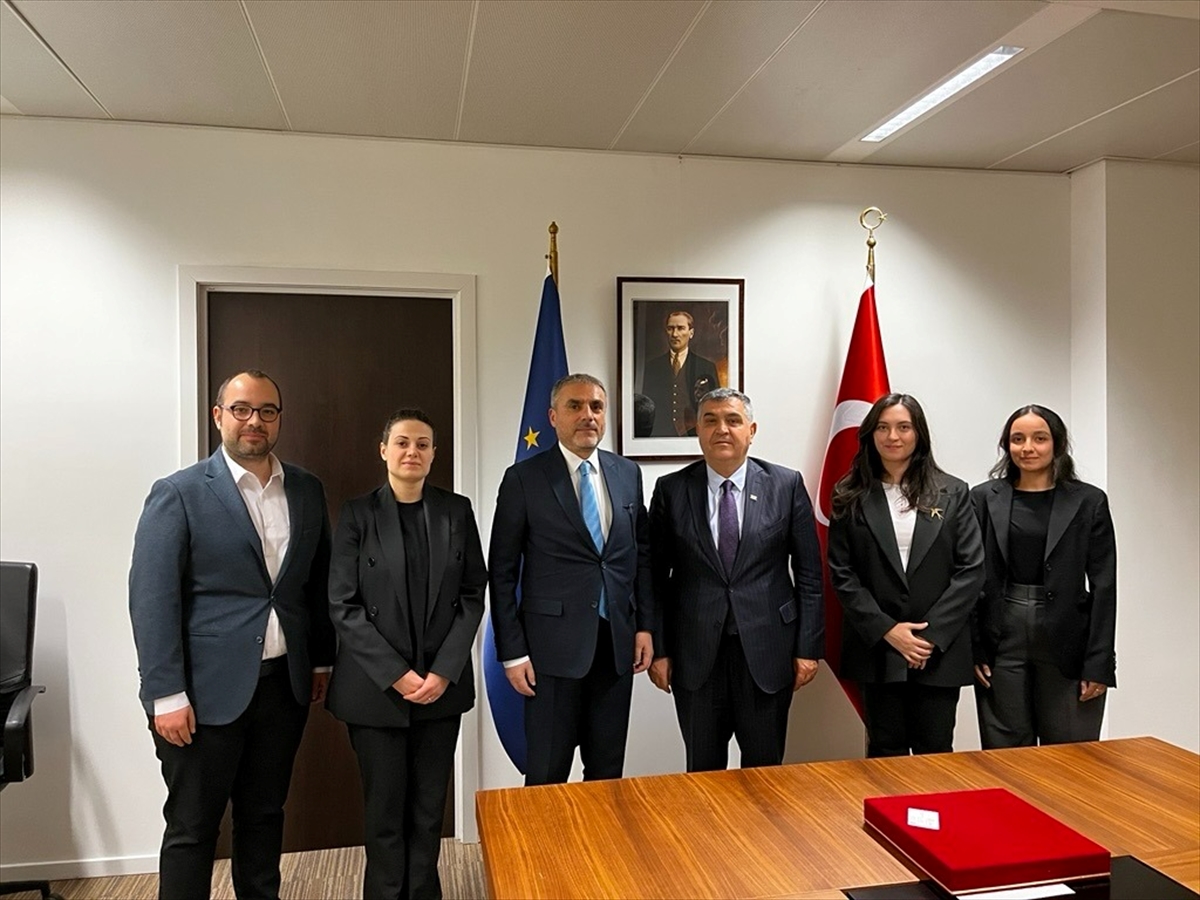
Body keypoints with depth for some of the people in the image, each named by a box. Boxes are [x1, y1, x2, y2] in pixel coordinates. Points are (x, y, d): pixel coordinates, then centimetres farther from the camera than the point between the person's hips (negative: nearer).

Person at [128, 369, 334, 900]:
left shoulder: (307, 491, 6)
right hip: (208, 690, -4)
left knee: (264, 815, 18)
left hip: (284, 683, 4)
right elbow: (152, 599, -11)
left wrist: (322, 659, 11)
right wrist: (166, 695, -14)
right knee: (192, 827, 9)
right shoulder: (178, 494, -7)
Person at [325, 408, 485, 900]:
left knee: (430, 805, 9)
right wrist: (396, 674, -12)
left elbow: (472, 596, 2)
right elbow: (343, 606, -5)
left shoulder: (457, 510, 4)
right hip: (375, 687, -2)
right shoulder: (357, 514, -2)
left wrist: (444, 671, -8)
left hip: (442, 684, 2)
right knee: (384, 808, 8)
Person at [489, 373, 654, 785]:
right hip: (555, 644, -3)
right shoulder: (524, 478, -5)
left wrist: (645, 625, 7)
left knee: (608, 773, 14)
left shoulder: (628, 473, 8)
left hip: (617, 642, 4)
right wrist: (512, 651, -7)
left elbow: (642, 554, 14)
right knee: (547, 777, 6)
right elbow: (503, 572, -4)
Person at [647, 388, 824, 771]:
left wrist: (809, 647, -2)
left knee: (764, 769, 13)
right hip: (696, 654, 0)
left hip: (767, 650, 0)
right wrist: (659, 649, -1)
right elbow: (656, 576, 2)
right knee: (702, 771, 12)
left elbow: (808, 572, 1)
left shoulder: (787, 484, -1)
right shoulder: (671, 490, 0)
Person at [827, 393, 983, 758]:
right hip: (878, 648, 0)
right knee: (886, 754, 8)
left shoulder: (952, 492, 4)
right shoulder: (850, 497, 3)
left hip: (940, 650, 0)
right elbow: (841, 574, -1)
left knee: (935, 753, 8)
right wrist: (886, 630, -10)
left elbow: (971, 569, -1)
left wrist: (932, 635, -9)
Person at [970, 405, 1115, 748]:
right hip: (1001, 644, 1)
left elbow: (1103, 586, -1)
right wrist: (972, 648, -3)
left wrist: (1099, 664, -5)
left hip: (1067, 645, 0)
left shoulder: (1089, 501, 1)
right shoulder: (984, 498, 3)